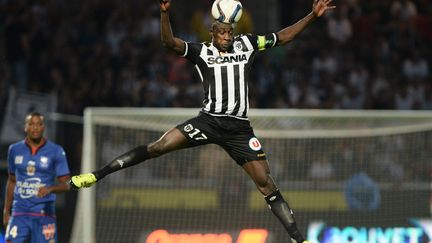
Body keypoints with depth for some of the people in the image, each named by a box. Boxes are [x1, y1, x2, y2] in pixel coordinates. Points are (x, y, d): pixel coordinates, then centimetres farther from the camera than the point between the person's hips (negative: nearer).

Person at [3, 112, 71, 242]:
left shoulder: (56, 151, -2)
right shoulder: (15, 150, 7)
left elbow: (65, 185, -4)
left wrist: (50, 189, -26)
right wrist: (6, 211, 17)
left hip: (44, 213, -2)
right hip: (20, 213, 2)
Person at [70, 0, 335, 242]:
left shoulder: (246, 44, 11)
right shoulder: (201, 51, 3)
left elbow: (283, 37, 17)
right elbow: (170, 42, -11)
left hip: (239, 129, 2)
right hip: (209, 121, -2)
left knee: (266, 184, -4)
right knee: (159, 146, -16)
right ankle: (97, 175, -11)